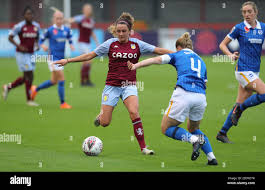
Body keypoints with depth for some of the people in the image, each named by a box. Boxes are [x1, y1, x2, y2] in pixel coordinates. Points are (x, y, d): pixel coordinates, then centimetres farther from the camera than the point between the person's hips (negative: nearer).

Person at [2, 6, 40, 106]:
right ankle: (29, 100, 3)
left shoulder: (36, 26, 2)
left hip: (31, 54, 7)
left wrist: (37, 45, -2)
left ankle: (8, 87, 33)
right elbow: (10, 37, -7)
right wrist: (19, 46, -18)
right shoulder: (19, 26, -14)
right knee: (29, 76, -8)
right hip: (22, 54, -7)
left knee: (26, 78, 12)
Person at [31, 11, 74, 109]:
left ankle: (35, 89, 38)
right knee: (62, 79, -11)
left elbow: (70, 40, 16)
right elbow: (41, 40, 0)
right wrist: (43, 46, -20)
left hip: (61, 58, 7)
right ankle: (62, 103, -3)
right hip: (53, 57, -7)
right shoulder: (50, 30, -8)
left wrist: (71, 45, -6)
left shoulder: (67, 30, 6)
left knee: (54, 81, 17)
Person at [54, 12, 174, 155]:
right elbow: (90, 55, 3)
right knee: (104, 123, -3)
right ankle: (101, 114, 37)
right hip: (112, 85, 0)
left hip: (129, 85, 0)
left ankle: (143, 147, -18)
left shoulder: (137, 44, 1)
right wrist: (68, 60, 1)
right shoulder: (110, 44, -1)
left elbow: (158, 51, 4)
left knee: (134, 112, -26)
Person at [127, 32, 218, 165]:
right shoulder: (200, 61, 30)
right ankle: (212, 157, 11)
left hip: (183, 94, -5)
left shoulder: (178, 55, 17)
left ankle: (194, 139, -18)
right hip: (201, 97, 5)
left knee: (166, 128, 8)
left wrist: (136, 65, 1)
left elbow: (157, 60, 3)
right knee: (193, 129, 28)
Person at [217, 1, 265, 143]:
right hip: (243, 70, -5)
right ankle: (239, 109, -1)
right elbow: (222, 44, 3)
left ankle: (222, 133, 13)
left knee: (241, 104, 5)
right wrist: (230, 54, -15)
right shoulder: (239, 28, -3)